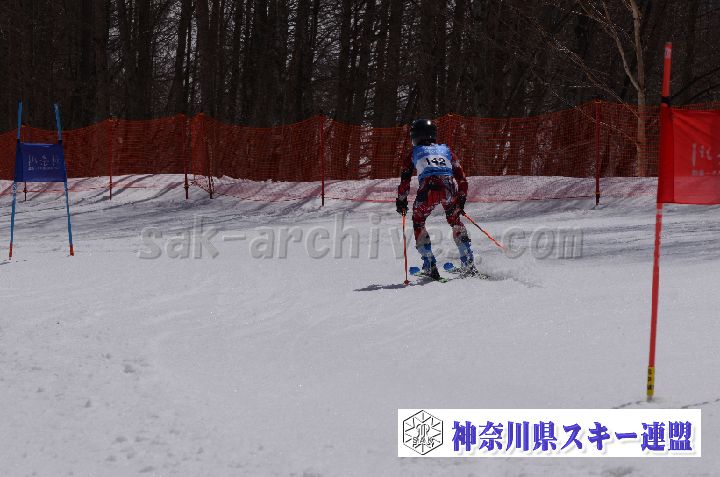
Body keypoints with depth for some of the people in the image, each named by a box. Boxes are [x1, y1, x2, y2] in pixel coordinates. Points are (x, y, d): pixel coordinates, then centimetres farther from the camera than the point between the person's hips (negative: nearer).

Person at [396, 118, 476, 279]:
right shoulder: (445, 150, 29)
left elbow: (405, 179, 17)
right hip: (449, 188, 3)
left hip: (429, 188, -3)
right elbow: (461, 177, 25)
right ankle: (468, 265, 18)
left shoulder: (415, 153, 22)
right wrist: (462, 198, 32)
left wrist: (401, 201, 26)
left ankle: (430, 266, 9)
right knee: (455, 222, 25)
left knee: (418, 222, 20)